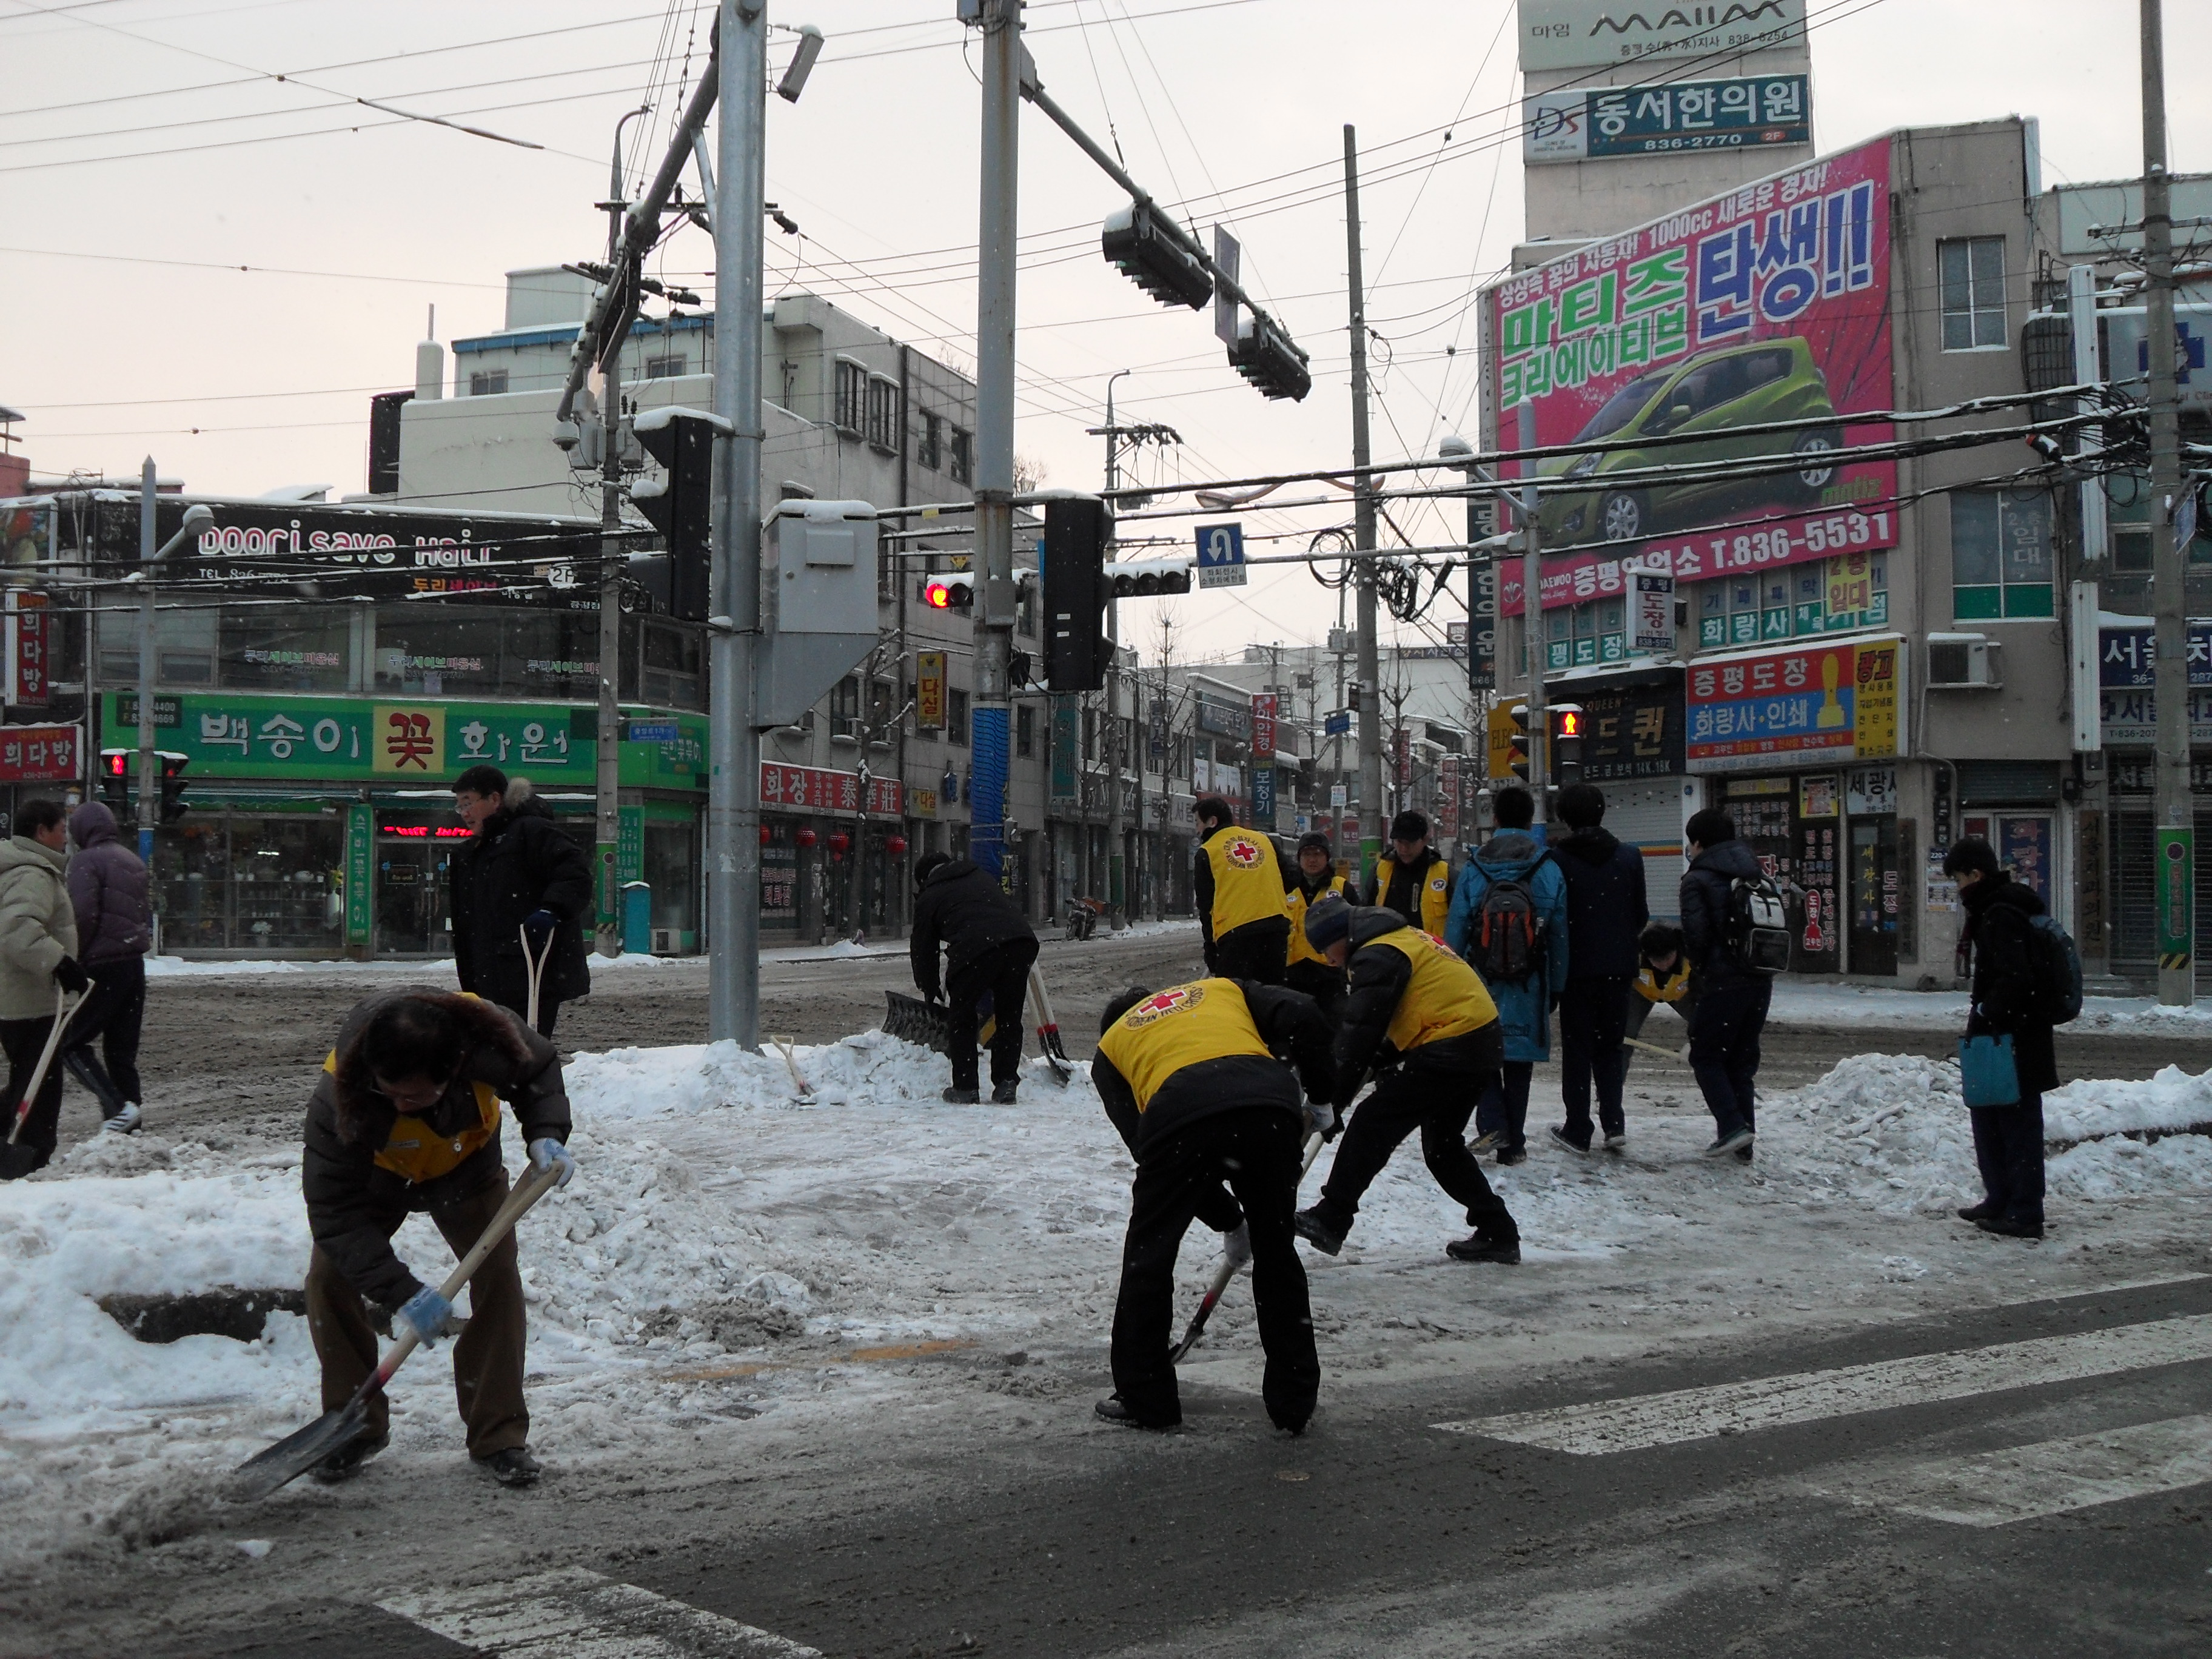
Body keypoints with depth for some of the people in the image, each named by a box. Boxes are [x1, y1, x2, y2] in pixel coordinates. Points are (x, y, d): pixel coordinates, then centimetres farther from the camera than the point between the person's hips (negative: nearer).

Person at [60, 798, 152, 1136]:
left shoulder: (86, 860, -8)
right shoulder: (132, 860, 19)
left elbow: (84, 915, -18)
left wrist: (71, 959, -9)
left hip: (104, 966, -8)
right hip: (134, 965, 8)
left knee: (72, 1043, -1)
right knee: (122, 1051, 11)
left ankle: (118, 1107, -17)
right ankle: (130, 1127, 10)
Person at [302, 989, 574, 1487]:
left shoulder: (489, 1034, -39)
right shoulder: (339, 1096, -43)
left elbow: (540, 1072, -13)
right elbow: (334, 1211, -39)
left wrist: (547, 1133, -32)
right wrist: (400, 1292, -46)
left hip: (466, 1166, 1)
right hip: (373, 1173, -1)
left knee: (498, 1274, -11)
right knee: (328, 1276, -14)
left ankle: (499, 1436, 1)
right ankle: (355, 1425, 6)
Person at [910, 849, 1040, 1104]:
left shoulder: (928, 898, 21)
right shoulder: (983, 878, 35)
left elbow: (923, 949, 25)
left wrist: (930, 993, 39)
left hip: (976, 949, -5)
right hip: (1021, 940, 5)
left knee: (961, 1018, 13)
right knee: (1009, 1017, 17)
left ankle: (965, 1088, 14)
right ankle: (1006, 1085, 18)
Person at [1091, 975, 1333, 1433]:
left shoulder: (1111, 1045, 32)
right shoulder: (1225, 990, 36)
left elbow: (1145, 1144, 24)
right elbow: (1302, 1018, 16)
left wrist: (1227, 1218, 28)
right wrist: (1323, 1095, 26)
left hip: (1181, 1115, -2)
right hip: (1270, 1102, 2)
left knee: (1148, 1255, 18)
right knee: (1276, 1253, 20)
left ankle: (1145, 1398, 25)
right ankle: (1293, 1401, 26)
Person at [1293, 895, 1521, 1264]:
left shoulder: (1377, 957, -12)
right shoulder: (1401, 937, 20)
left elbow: (1359, 1035, -15)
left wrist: (1332, 1098, -11)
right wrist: (1381, 1062, 13)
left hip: (1450, 1050, -10)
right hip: (1483, 1043, 10)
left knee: (1372, 1124, -7)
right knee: (1442, 1143, 21)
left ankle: (1330, 1220, -5)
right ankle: (1498, 1233, 23)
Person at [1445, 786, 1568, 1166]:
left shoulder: (1474, 868, -1)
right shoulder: (1549, 869, -1)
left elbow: (1456, 928, 0)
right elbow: (1560, 934, 2)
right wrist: (1556, 988, 10)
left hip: (1481, 980, 0)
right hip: (1529, 986, 1)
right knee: (1519, 1062, 8)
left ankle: (1492, 1125, -6)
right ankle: (1513, 1145, 11)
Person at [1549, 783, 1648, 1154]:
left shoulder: (1556, 859, -11)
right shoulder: (1629, 857, -1)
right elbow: (1641, 916, 5)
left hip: (1576, 967, -2)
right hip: (1617, 966, 3)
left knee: (1576, 1046, 6)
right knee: (1610, 1045, 14)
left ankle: (1578, 1130, 8)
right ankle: (1614, 1122, 4)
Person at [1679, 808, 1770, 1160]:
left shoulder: (1697, 880, -8)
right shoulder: (1754, 875, 14)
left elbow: (1696, 935, -14)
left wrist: (1699, 968, 4)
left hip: (1722, 982, -7)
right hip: (1760, 982, 7)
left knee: (1706, 1056, 5)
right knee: (1742, 1059, 14)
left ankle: (1732, 1127, -11)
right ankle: (1744, 1143, 14)